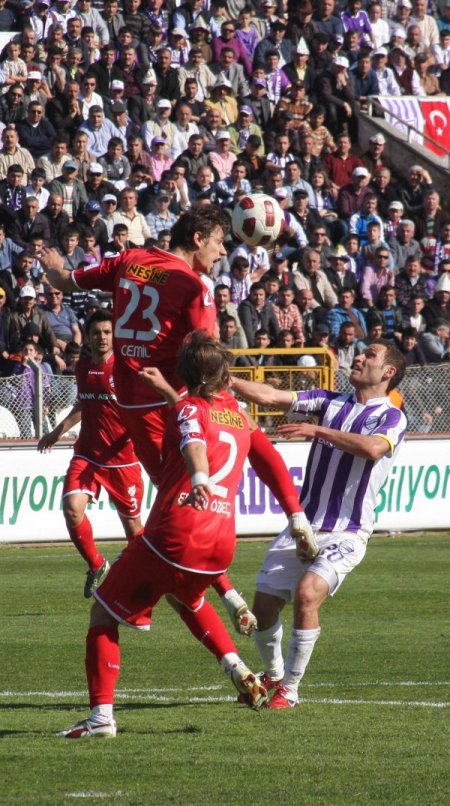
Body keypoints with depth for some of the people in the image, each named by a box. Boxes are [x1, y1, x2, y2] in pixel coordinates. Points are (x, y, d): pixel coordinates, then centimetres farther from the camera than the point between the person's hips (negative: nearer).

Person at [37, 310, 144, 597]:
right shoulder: (82, 367, 7)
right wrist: (59, 431, 32)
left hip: (122, 458, -4)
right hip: (87, 453, 4)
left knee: (132, 524, 5)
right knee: (72, 507, -19)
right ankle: (97, 566, 0)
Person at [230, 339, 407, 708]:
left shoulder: (392, 417, -3)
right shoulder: (331, 402, 12)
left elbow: (372, 447, -25)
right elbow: (269, 396, 4)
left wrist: (318, 430, -24)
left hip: (345, 535, -5)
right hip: (303, 525, 5)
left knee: (307, 593, -27)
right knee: (264, 605, 0)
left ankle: (290, 688, -13)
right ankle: (273, 674, 30)